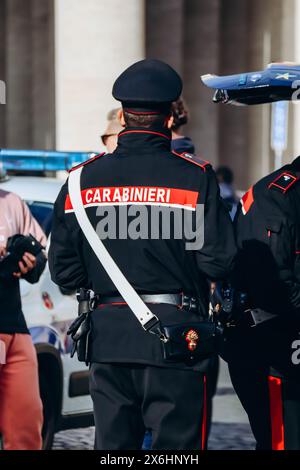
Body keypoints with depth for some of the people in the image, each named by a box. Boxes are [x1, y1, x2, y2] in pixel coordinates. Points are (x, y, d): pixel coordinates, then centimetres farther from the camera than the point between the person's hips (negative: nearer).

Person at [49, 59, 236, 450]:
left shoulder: (82, 179, 3)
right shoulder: (195, 178, -7)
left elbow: (64, 270, 4)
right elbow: (219, 262, -10)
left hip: (107, 340, 4)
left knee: (113, 444, 11)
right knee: (176, 444, 1)